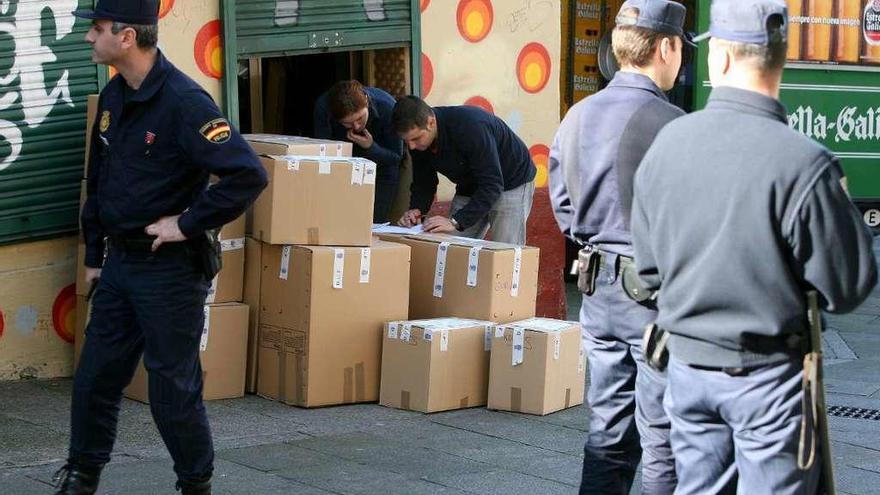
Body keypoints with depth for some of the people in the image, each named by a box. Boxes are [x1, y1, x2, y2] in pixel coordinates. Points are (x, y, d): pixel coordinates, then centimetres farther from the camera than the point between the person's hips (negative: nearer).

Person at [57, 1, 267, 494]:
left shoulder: (183, 102, -20)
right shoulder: (113, 97, 7)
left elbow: (248, 174, -27)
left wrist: (187, 223, -20)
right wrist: (94, 254, 19)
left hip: (169, 268, -8)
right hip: (119, 263, 8)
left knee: (174, 391, 3)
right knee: (94, 379, 13)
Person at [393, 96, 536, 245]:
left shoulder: (470, 126, -36)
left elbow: (492, 185, -36)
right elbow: (423, 182, -2)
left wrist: (455, 222, -42)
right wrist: (416, 210, -23)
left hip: (512, 183, -6)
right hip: (469, 188, 6)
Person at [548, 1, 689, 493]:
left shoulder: (577, 117, 5)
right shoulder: (670, 124, -18)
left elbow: (563, 204, 14)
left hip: (599, 289, 7)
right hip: (655, 291, -7)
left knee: (609, 434, 15)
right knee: (664, 441, 1)